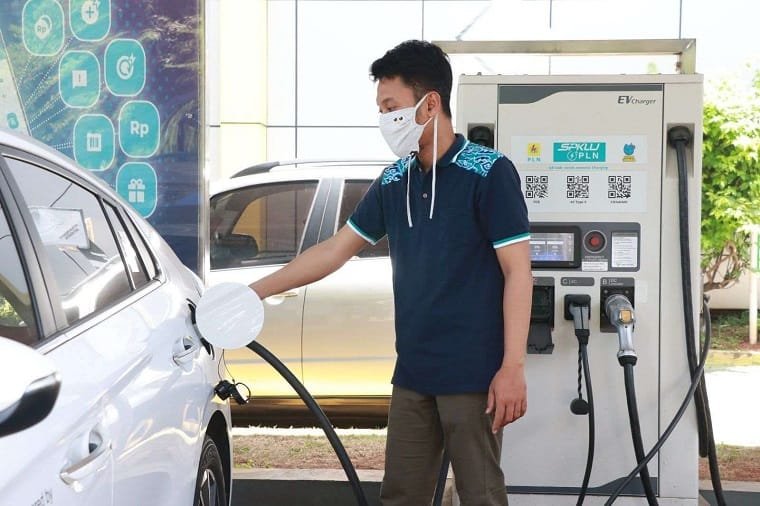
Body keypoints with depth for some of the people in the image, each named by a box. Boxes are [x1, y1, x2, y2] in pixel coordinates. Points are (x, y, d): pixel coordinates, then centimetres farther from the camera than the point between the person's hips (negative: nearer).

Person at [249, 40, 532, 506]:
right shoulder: (394, 182, 10)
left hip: (472, 375, -6)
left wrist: (513, 367, -16)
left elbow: (518, 272, -11)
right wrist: (256, 292, 15)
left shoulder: (488, 173, -9)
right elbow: (336, 250, 17)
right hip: (412, 374, 6)